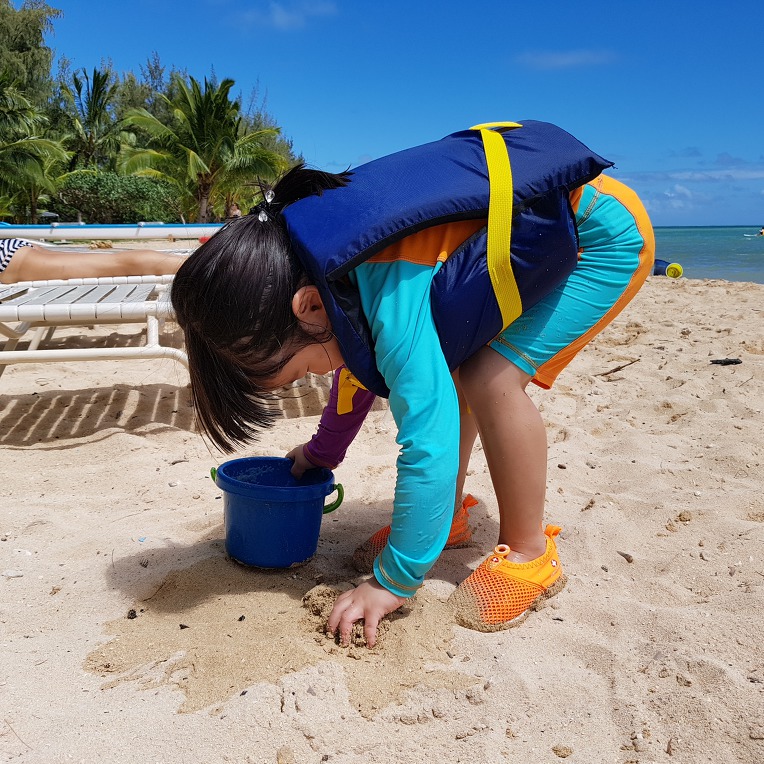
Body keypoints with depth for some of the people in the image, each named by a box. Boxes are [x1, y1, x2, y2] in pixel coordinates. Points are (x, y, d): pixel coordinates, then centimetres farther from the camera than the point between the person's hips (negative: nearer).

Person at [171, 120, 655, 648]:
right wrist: (322, 453, 22)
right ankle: (449, 518, 18)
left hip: (605, 238, -9)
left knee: (491, 381, -22)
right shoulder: (327, 260, -7)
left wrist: (394, 581, -25)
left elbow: (428, 446, -36)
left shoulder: (392, 294, -37)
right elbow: (360, 364, 11)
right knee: (445, 374, 0)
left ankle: (529, 554, -3)